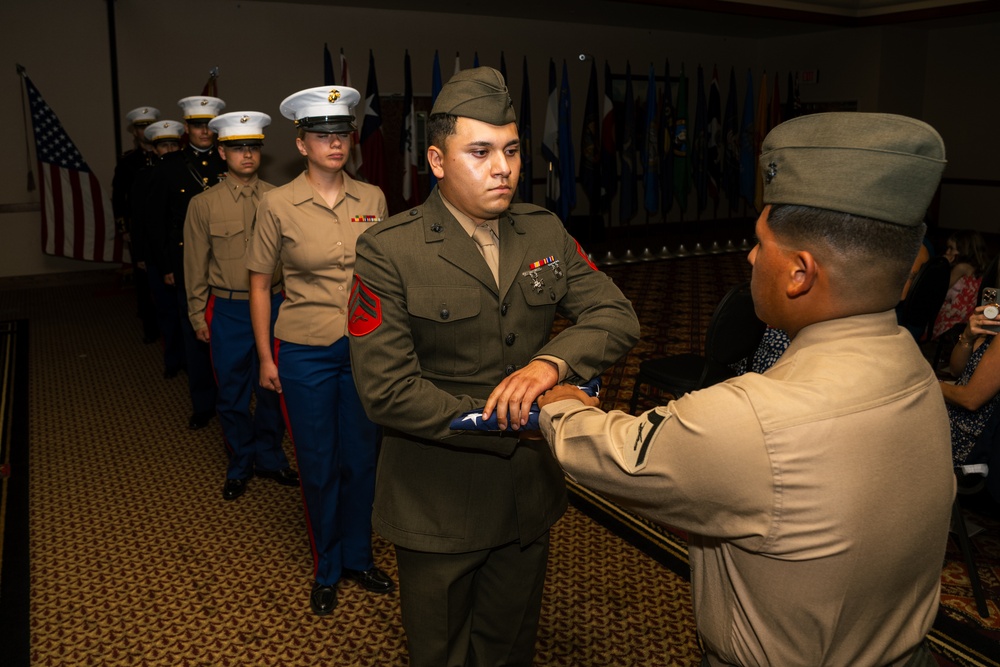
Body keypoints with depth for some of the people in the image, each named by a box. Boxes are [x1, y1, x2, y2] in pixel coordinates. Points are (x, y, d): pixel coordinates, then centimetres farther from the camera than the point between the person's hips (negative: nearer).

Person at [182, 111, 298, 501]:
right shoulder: (203, 204, -2)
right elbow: (196, 265, 3)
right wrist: (198, 315, 2)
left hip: (274, 304, 1)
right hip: (228, 311, -1)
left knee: (272, 387, 12)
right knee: (232, 393, 9)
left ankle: (269, 458, 31)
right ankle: (240, 465, 28)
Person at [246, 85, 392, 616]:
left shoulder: (372, 199, 0)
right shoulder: (278, 204, -7)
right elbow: (260, 283, 0)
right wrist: (265, 357, -1)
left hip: (365, 348, 2)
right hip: (305, 352, -2)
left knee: (361, 458, 13)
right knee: (317, 465, 10)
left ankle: (358, 558, 35)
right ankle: (325, 568, 32)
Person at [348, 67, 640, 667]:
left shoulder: (546, 232, 1)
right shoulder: (388, 252, -16)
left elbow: (619, 318, -6)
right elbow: (388, 392, -21)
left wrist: (553, 361, -27)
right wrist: (515, 424, -20)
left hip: (530, 499, 4)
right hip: (439, 508, -4)